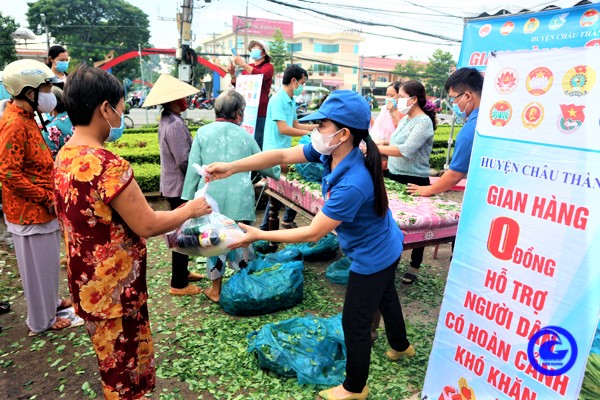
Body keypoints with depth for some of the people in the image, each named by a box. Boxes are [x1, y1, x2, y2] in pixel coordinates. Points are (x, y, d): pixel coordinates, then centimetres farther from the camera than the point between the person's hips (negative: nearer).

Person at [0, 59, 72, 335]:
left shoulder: (25, 118, 9)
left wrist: (48, 195, 10)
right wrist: (46, 198, -19)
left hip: (38, 208, 9)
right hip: (29, 211, -9)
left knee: (47, 261, 23)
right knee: (38, 265, 6)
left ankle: (49, 301, 41)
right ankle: (42, 320, 22)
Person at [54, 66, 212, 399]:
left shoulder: (64, 157, 2)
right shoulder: (107, 165, -28)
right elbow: (147, 225, -24)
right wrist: (190, 210, -9)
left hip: (87, 282, 9)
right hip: (114, 288, -9)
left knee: (113, 360, 28)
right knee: (125, 370, 13)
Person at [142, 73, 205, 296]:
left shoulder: (167, 120, 10)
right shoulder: (175, 124, -22)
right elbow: (184, 160, -24)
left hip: (174, 184, 10)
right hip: (180, 186, -10)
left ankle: (182, 271, 35)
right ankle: (179, 284, 11)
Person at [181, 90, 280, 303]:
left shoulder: (204, 132, 2)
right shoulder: (244, 135, 6)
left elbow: (194, 168, -1)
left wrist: (189, 198, 6)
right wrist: (276, 171, 39)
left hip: (211, 199, 0)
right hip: (239, 199, 0)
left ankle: (216, 290, 25)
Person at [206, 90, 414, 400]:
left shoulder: (352, 185, -40)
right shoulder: (329, 151, -16)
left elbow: (313, 233, -33)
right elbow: (282, 155, -13)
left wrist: (259, 235, -28)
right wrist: (232, 167, -21)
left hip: (373, 256, -9)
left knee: (354, 323, 8)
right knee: (384, 296, 32)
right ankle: (401, 346, 61)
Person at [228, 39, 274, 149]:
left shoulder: (268, 67, 4)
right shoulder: (248, 67, 19)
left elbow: (261, 75, -18)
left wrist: (243, 65, -22)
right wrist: (232, 74, 2)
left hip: (261, 112, -5)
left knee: (258, 142, -11)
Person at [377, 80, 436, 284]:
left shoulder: (423, 122, -16)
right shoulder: (405, 119, 10)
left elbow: (406, 150, -27)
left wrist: (375, 148, -29)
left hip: (414, 181, -8)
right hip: (395, 177, 8)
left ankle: (415, 267, 18)